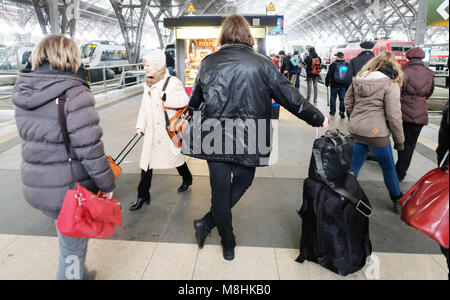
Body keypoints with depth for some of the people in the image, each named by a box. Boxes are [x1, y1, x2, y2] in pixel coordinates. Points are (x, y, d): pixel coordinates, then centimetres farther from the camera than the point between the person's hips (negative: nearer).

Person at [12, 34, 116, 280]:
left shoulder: (23, 92, 3)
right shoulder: (74, 94, -20)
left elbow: (31, 137, 13)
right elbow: (89, 149, -22)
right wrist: (107, 184, -11)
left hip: (34, 186, 8)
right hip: (69, 190, -8)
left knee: (67, 238, 28)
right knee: (73, 249, 12)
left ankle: (79, 273, 48)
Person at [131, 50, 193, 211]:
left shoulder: (172, 82, -12)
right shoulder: (147, 84, 10)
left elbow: (184, 100, -24)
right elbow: (144, 106, 16)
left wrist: (165, 96, -30)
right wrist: (141, 125, 13)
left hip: (168, 130, -6)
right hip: (151, 130, 6)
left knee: (176, 156, 13)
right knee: (146, 161, 3)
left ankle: (187, 179, 42)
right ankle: (143, 196, 12)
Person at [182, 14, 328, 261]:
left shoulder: (208, 63, 2)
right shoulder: (262, 64, -5)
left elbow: (194, 101, 12)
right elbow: (290, 97, -1)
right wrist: (318, 118, 13)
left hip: (214, 137, 2)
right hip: (247, 139, -2)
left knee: (220, 191, 14)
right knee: (242, 181, 24)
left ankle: (228, 245, 28)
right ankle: (207, 223, 21)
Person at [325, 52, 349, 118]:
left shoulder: (334, 65, -8)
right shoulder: (347, 65, 6)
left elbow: (329, 75, -7)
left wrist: (327, 83, 3)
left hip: (335, 85, -3)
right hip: (344, 85, 3)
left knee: (333, 98, 9)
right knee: (342, 98, 5)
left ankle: (333, 111, 15)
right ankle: (342, 112, 1)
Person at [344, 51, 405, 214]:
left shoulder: (358, 78, 5)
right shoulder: (391, 84, -9)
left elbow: (348, 103, 11)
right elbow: (394, 116, -10)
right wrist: (399, 140, 0)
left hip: (355, 130, 4)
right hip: (376, 133, -4)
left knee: (354, 165, 15)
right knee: (388, 167, 15)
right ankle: (397, 201, 32)